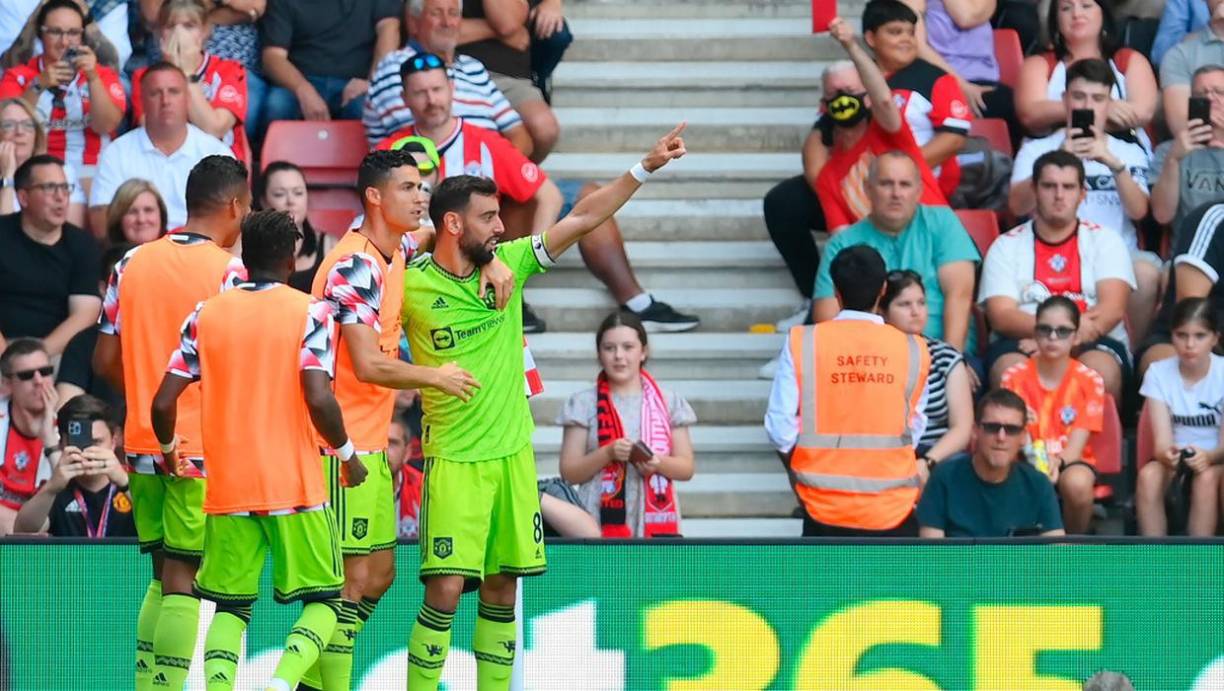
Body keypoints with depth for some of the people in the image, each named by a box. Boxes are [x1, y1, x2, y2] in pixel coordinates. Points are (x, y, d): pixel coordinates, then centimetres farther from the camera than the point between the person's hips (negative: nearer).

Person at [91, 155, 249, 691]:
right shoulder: (227, 271, -11)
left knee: (162, 577, 15)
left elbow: (106, 361, 8)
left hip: (143, 443, 6)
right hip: (203, 447, -6)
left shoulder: (133, 263, 6)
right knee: (183, 583, -3)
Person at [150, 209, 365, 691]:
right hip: (295, 486, -3)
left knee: (230, 608, 12)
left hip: (226, 489, 3)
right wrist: (347, 455, 2)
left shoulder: (206, 315, 5)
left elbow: (163, 403, 2)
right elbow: (318, 399, -15)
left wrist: (169, 450, 22)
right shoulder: (310, 313, -4)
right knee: (324, 603, 7)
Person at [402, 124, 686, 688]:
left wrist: (646, 167, -2)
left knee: (501, 588, 8)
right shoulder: (409, 287, -9)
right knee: (446, 588, -12)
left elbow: (583, 219, 2)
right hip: (453, 458, -5)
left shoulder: (507, 264, 3)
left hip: (513, 452, 5)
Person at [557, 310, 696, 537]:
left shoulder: (668, 402, 13)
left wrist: (658, 463, -7)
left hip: (656, 518, 1)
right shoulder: (584, 404, 9)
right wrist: (608, 453, -10)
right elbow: (569, 472, 5)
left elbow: (686, 468, 13)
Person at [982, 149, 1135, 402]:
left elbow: (1113, 308, -2)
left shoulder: (1104, 240, 13)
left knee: (1101, 367, -35)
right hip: (1023, 342, 0)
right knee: (1009, 367, -35)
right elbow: (1001, 316, 0)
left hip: (1093, 344, 0)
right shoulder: (1006, 246, 13)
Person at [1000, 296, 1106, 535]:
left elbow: (1077, 444, -9)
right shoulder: (1015, 377, -1)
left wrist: (1058, 461, -32)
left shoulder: (1089, 381, -3)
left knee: (1077, 484, -37)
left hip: (1069, 462, 0)